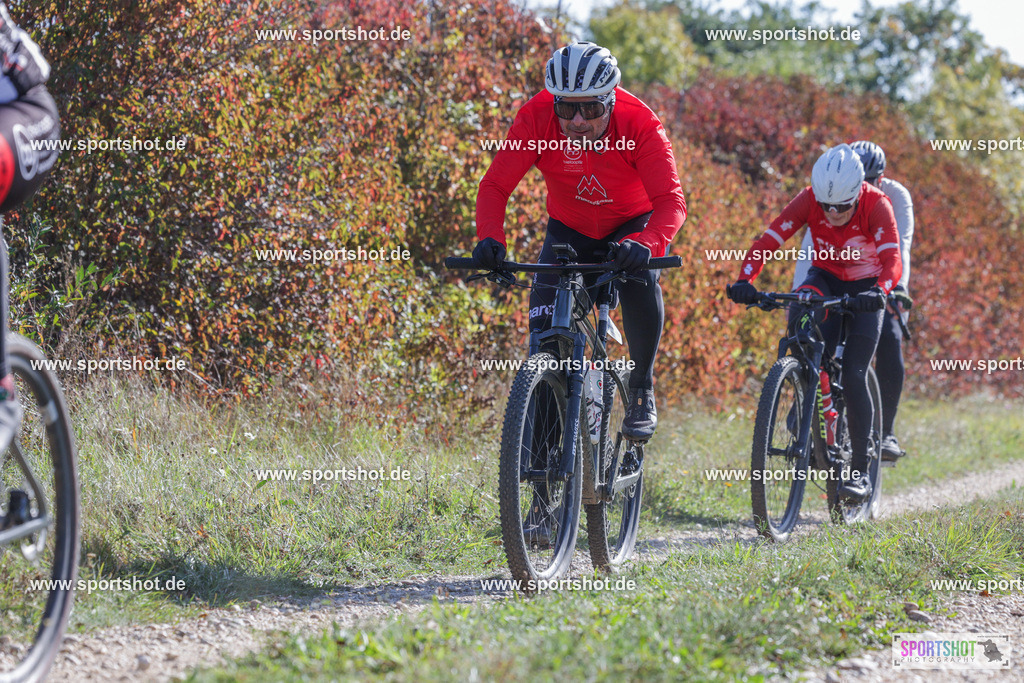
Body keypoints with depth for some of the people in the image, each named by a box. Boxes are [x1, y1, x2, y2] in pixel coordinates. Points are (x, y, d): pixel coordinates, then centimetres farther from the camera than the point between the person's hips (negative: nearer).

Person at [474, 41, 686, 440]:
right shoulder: (536, 119, -27)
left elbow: (671, 201, -38)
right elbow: (495, 185, -27)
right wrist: (490, 238, -46)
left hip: (632, 224, -2)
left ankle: (642, 391, -11)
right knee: (546, 331, -16)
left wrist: (645, 244, -58)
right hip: (569, 229, 2)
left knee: (639, 279, -32)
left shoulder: (640, 125, -31)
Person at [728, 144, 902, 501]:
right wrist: (744, 279, -44)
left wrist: (878, 292, -58)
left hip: (865, 287, -2)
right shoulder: (809, 200, -22)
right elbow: (768, 240, -27)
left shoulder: (877, 205, -28)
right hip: (826, 277, 2)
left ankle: (860, 471, -5)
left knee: (853, 375, -13)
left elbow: (892, 260, -37)